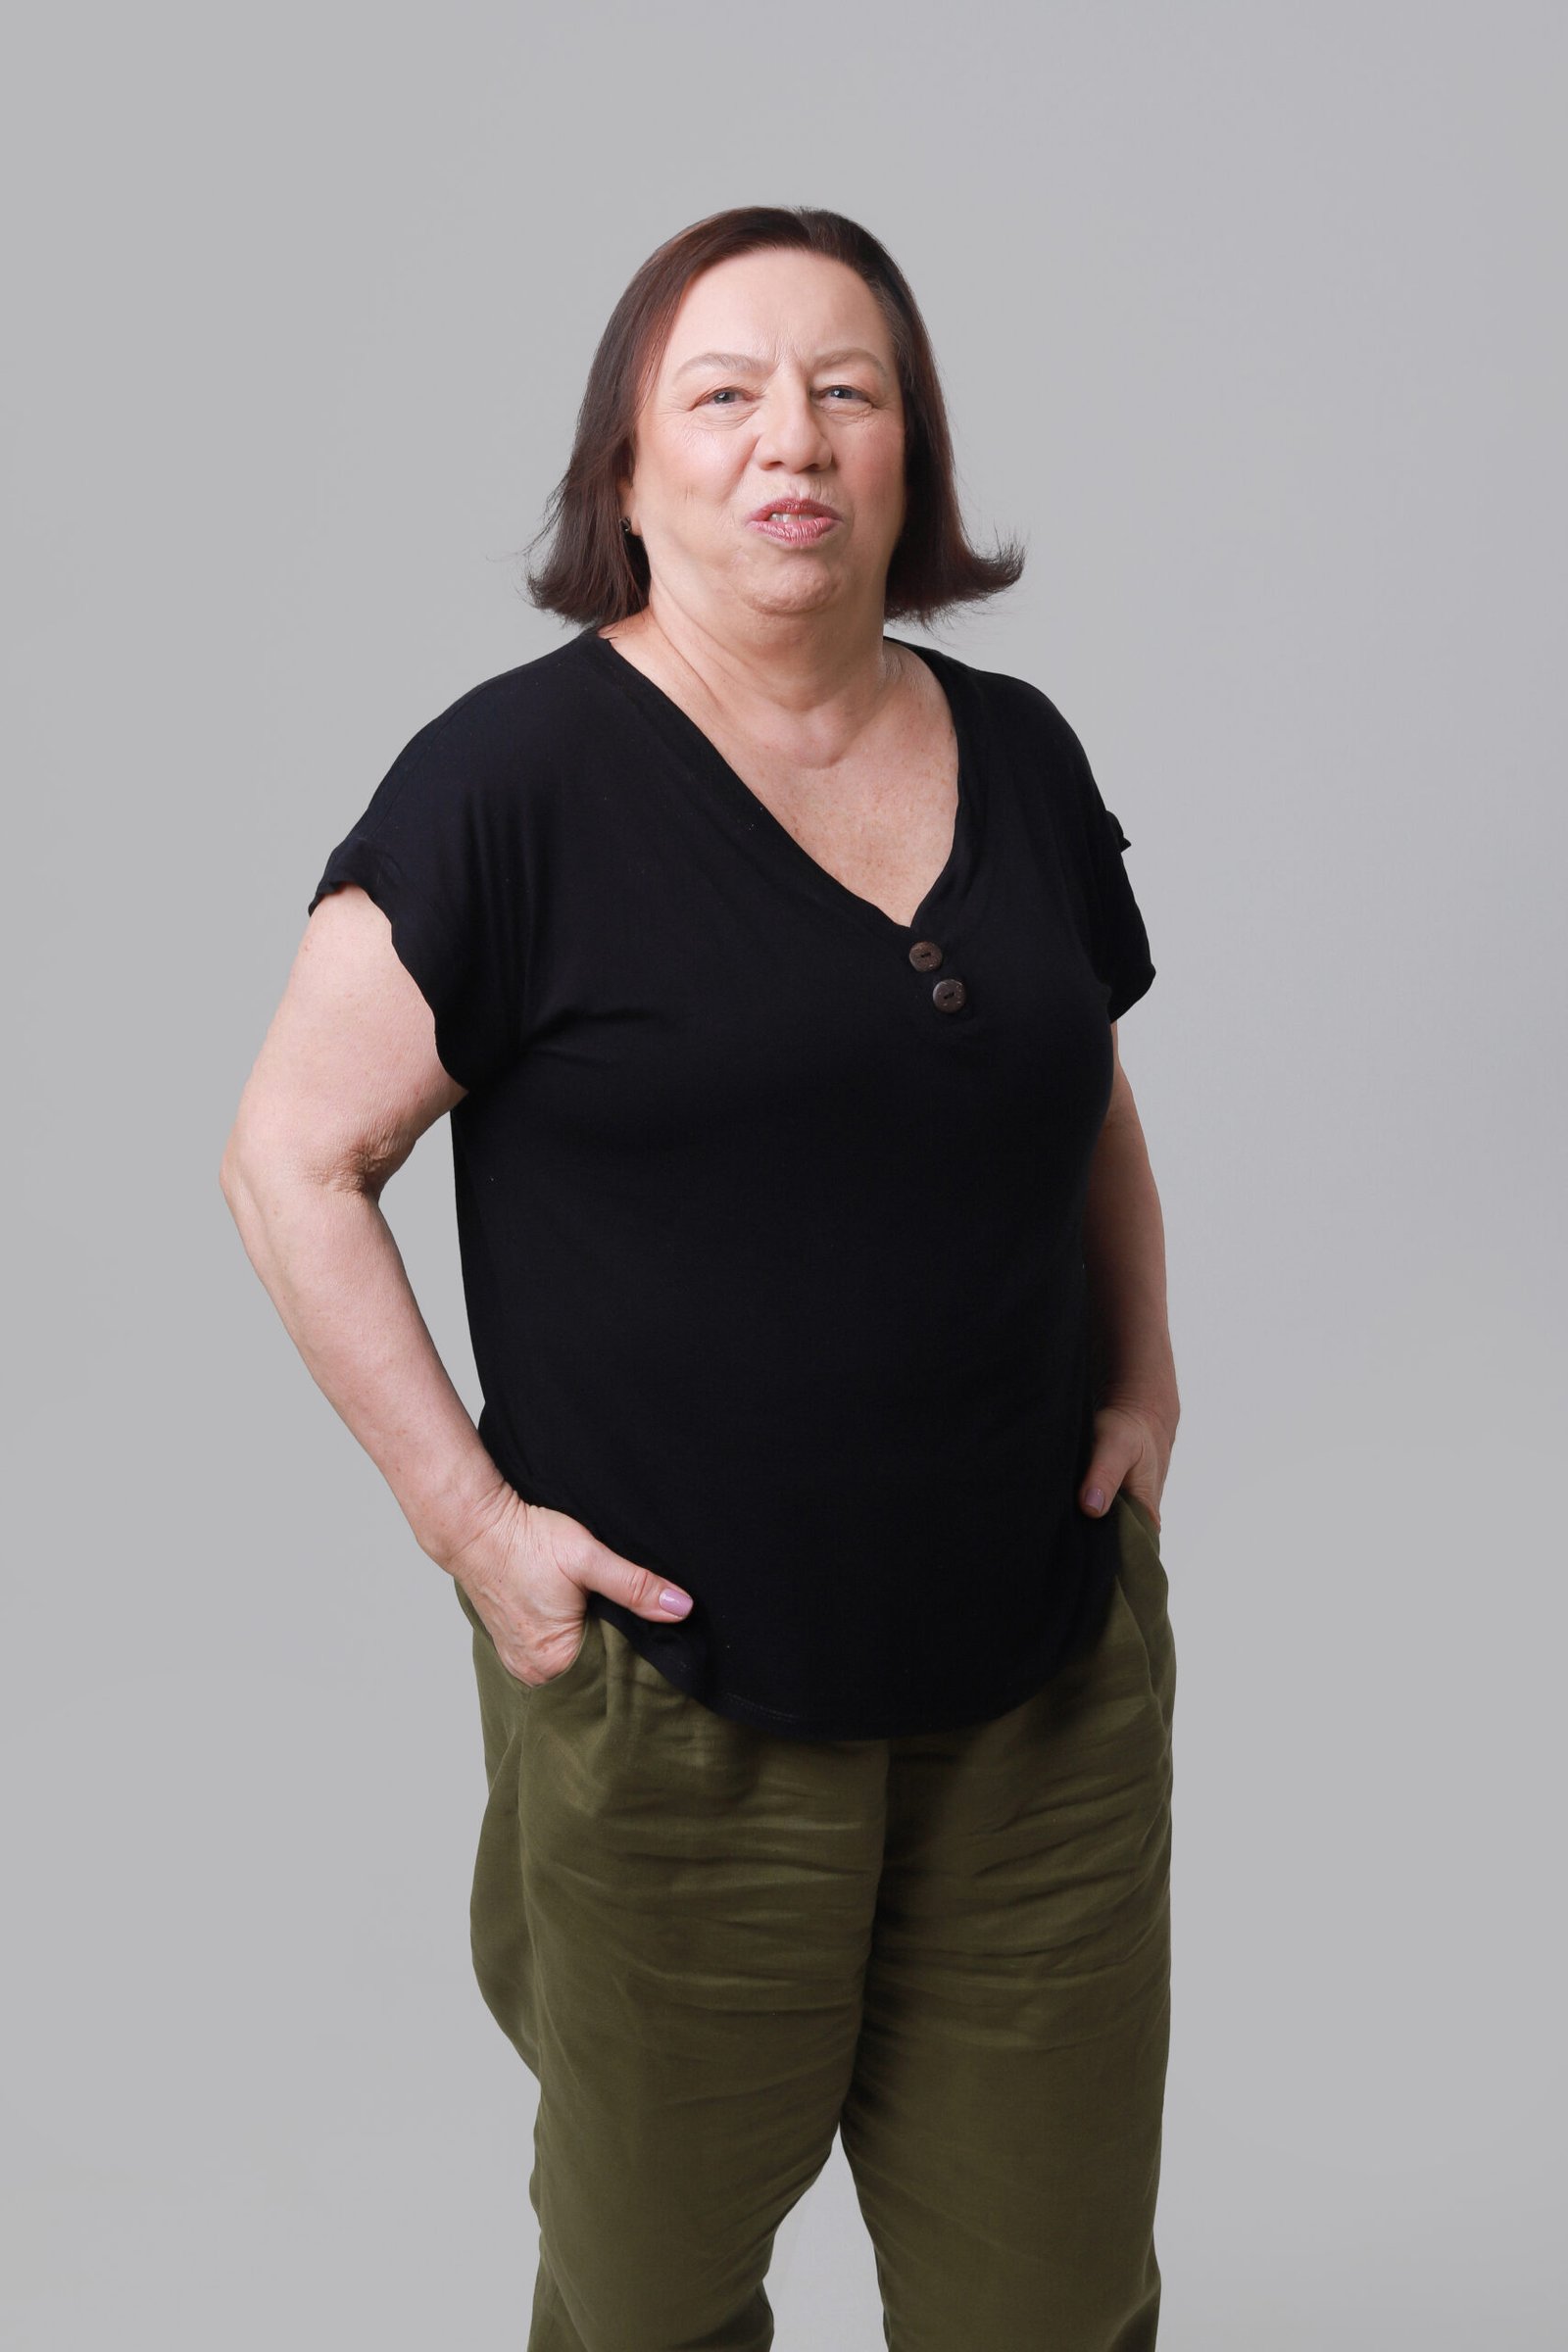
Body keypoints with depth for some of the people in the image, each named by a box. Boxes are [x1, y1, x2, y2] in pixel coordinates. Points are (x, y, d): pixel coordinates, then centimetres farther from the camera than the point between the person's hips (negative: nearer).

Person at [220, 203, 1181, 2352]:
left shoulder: (1018, 754, 6)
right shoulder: (516, 781, -11)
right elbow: (291, 1157, -8)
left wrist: (1143, 1376, 8)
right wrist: (468, 1514, -12)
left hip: (1053, 1686, 5)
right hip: (682, 1693, -4)